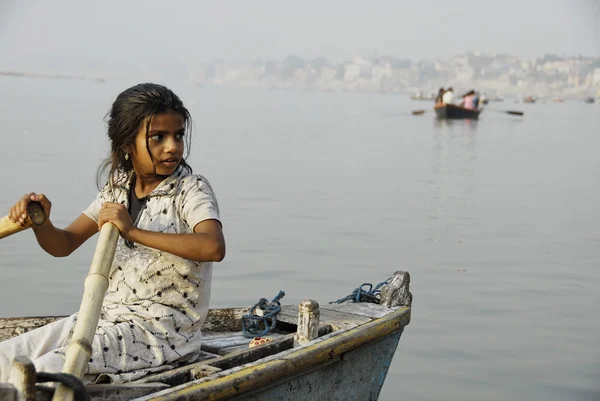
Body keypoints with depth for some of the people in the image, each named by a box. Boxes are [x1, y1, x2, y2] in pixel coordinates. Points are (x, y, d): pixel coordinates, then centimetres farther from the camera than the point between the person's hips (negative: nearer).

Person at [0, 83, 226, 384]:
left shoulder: (191, 190, -10)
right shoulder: (117, 189, 10)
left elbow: (214, 247, -31)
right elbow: (63, 244, 10)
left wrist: (134, 231, -32)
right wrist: (40, 221, -13)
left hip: (163, 331, -7)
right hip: (106, 317, 7)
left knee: (46, 371, -22)